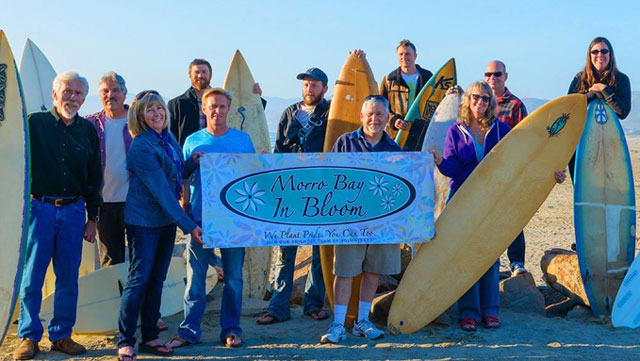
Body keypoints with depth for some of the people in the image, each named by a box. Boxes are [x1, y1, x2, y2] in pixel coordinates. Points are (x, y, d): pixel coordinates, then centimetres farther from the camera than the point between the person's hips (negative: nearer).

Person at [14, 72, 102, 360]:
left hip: (73, 211, 3)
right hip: (39, 207, -3)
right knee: (31, 277, 2)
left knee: (68, 279, 7)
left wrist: (92, 217, 10)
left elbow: (94, 177, 13)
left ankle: (62, 335, 19)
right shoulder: (34, 123, -1)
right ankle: (29, 337, 15)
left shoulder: (88, 131, 9)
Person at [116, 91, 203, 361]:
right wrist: (188, 225, -23)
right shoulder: (141, 147, -18)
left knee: (157, 279, 12)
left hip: (167, 220, 8)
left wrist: (193, 162, -1)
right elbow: (161, 191, -22)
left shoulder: (169, 138, 7)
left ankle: (149, 338, 21)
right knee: (139, 279, -4)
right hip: (144, 220, -7)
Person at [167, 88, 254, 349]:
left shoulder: (243, 139, 9)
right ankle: (189, 331, 11)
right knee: (195, 276, 2)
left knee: (233, 277, 5)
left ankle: (231, 329, 16)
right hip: (201, 217, 0)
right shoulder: (193, 141, 8)